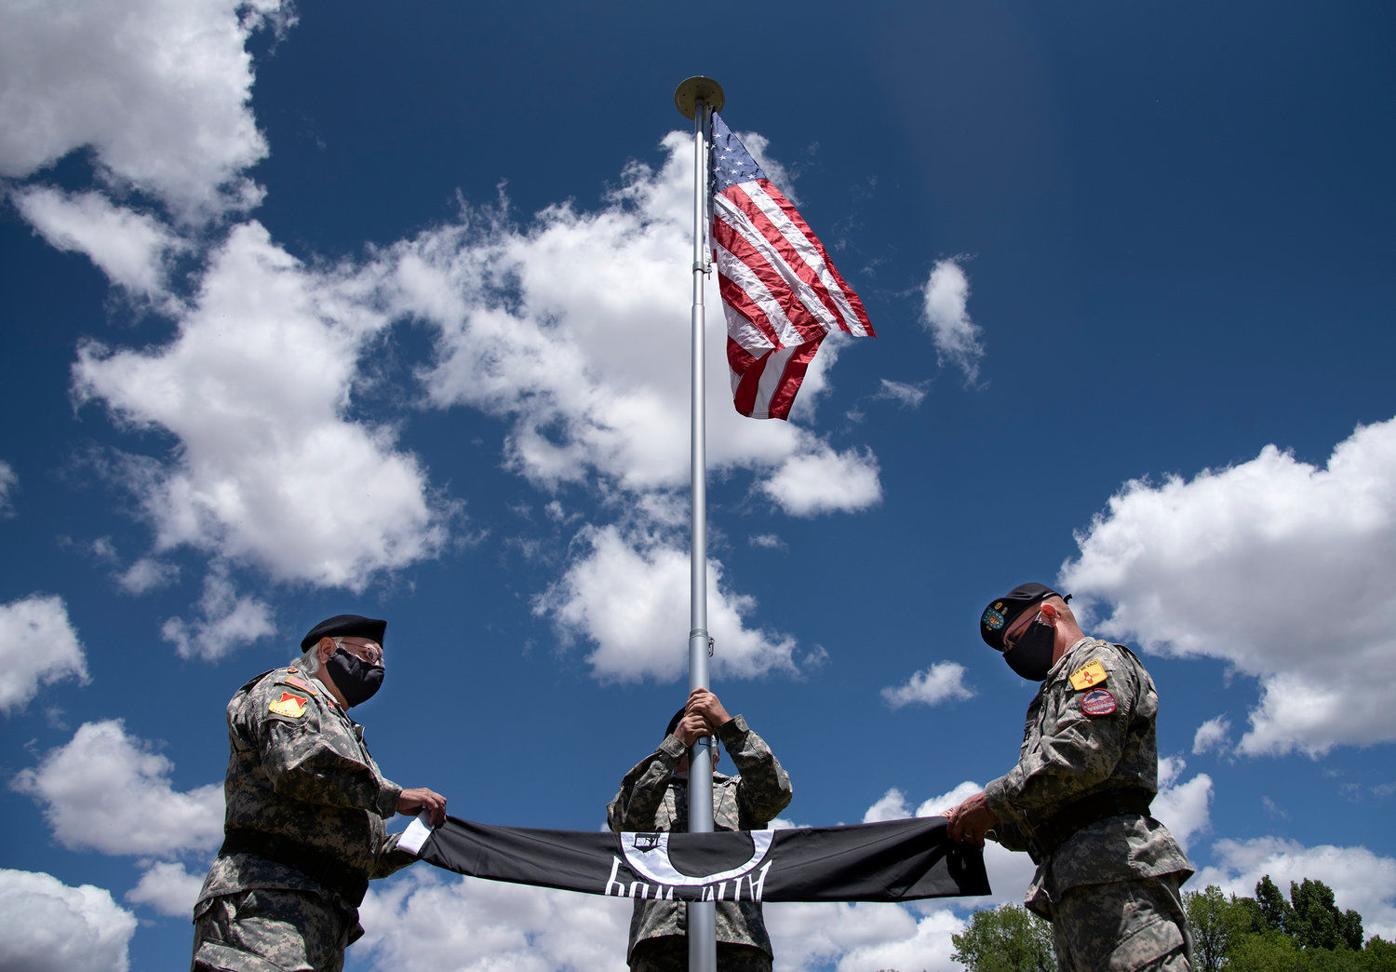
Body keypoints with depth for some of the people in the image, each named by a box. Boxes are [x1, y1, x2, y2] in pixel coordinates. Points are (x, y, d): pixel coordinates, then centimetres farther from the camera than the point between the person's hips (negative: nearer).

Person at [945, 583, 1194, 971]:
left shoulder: (1098, 658, 6)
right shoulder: (1054, 693, 34)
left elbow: (1085, 751, -15)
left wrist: (993, 800, -9)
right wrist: (989, 823, 12)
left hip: (1112, 869, -9)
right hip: (1076, 883, 9)